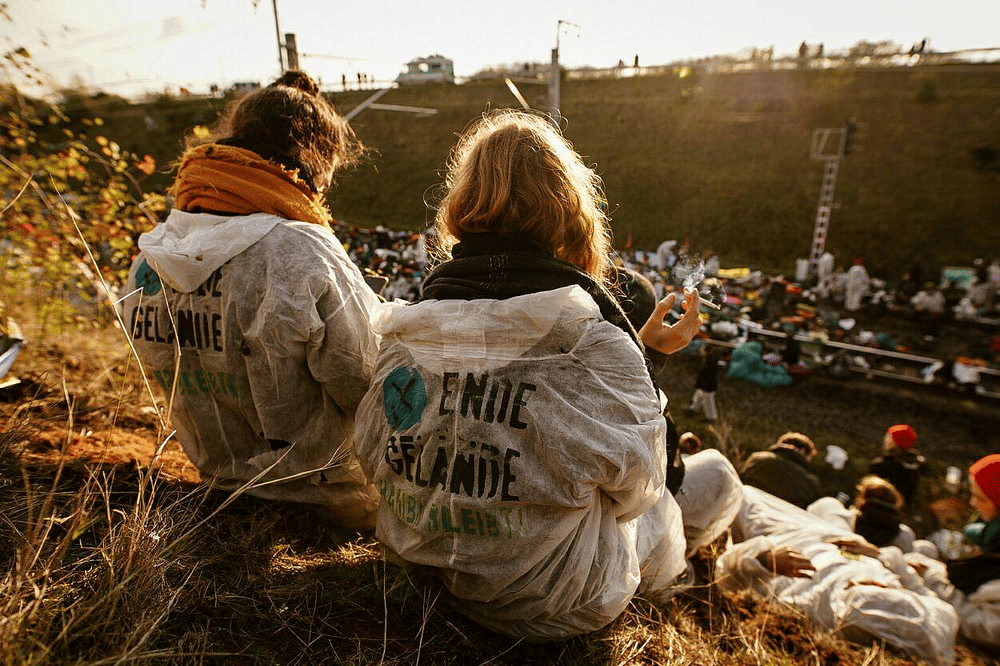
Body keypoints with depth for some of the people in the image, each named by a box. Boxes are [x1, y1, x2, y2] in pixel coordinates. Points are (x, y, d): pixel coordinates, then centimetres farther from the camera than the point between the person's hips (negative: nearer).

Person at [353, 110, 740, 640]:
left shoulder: (406, 329, -12)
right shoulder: (593, 341, -26)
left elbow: (374, 460, 0)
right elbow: (633, 489, -13)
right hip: (553, 606, -5)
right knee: (716, 475, 19)